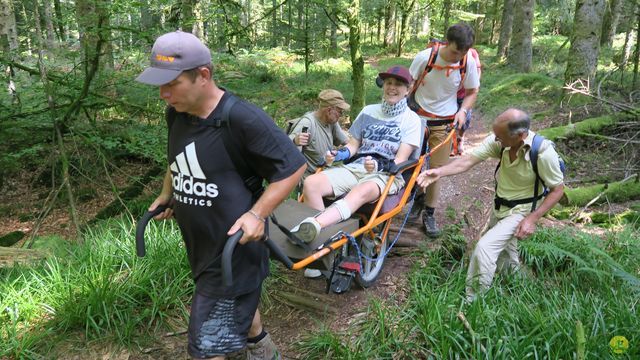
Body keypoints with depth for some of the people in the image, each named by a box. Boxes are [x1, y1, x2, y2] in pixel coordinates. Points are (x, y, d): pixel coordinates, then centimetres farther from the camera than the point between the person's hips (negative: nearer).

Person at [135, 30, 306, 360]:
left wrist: (257, 213, -23)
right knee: (239, 305, 30)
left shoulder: (242, 119, -25)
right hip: (201, 246, 8)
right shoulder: (176, 112, -2)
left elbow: (293, 167, -17)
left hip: (234, 249, -8)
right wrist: (166, 194, 10)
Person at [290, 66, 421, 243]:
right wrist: (338, 155, -5)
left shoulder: (411, 119, 6)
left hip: (387, 175, -4)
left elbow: (400, 160, -4)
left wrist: (379, 165, -26)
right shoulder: (369, 111, 18)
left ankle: (313, 225, -64)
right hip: (355, 167, 5)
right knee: (311, 183, -23)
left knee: (361, 192, -41)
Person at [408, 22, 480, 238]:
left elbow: (472, 92, 2)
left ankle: (429, 214, 16)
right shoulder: (425, 57, -18)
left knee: (437, 168, 2)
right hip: (418, 117, 0)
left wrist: (463, 111, -15)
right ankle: (418, 198, 33)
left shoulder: (469, 63, -13)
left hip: (444, 122, 0)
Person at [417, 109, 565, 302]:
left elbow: (558, 189, -17)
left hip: (521, 210, -6)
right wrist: (440, 172, -37)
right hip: (500, 206, 6)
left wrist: (533, 218, -23)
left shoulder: (543, 153, -30)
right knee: (502, 252, 26)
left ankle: (473, 301, -6)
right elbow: (469, 160, -22)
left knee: (484, 247, -21)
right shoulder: (499, 140, -20)